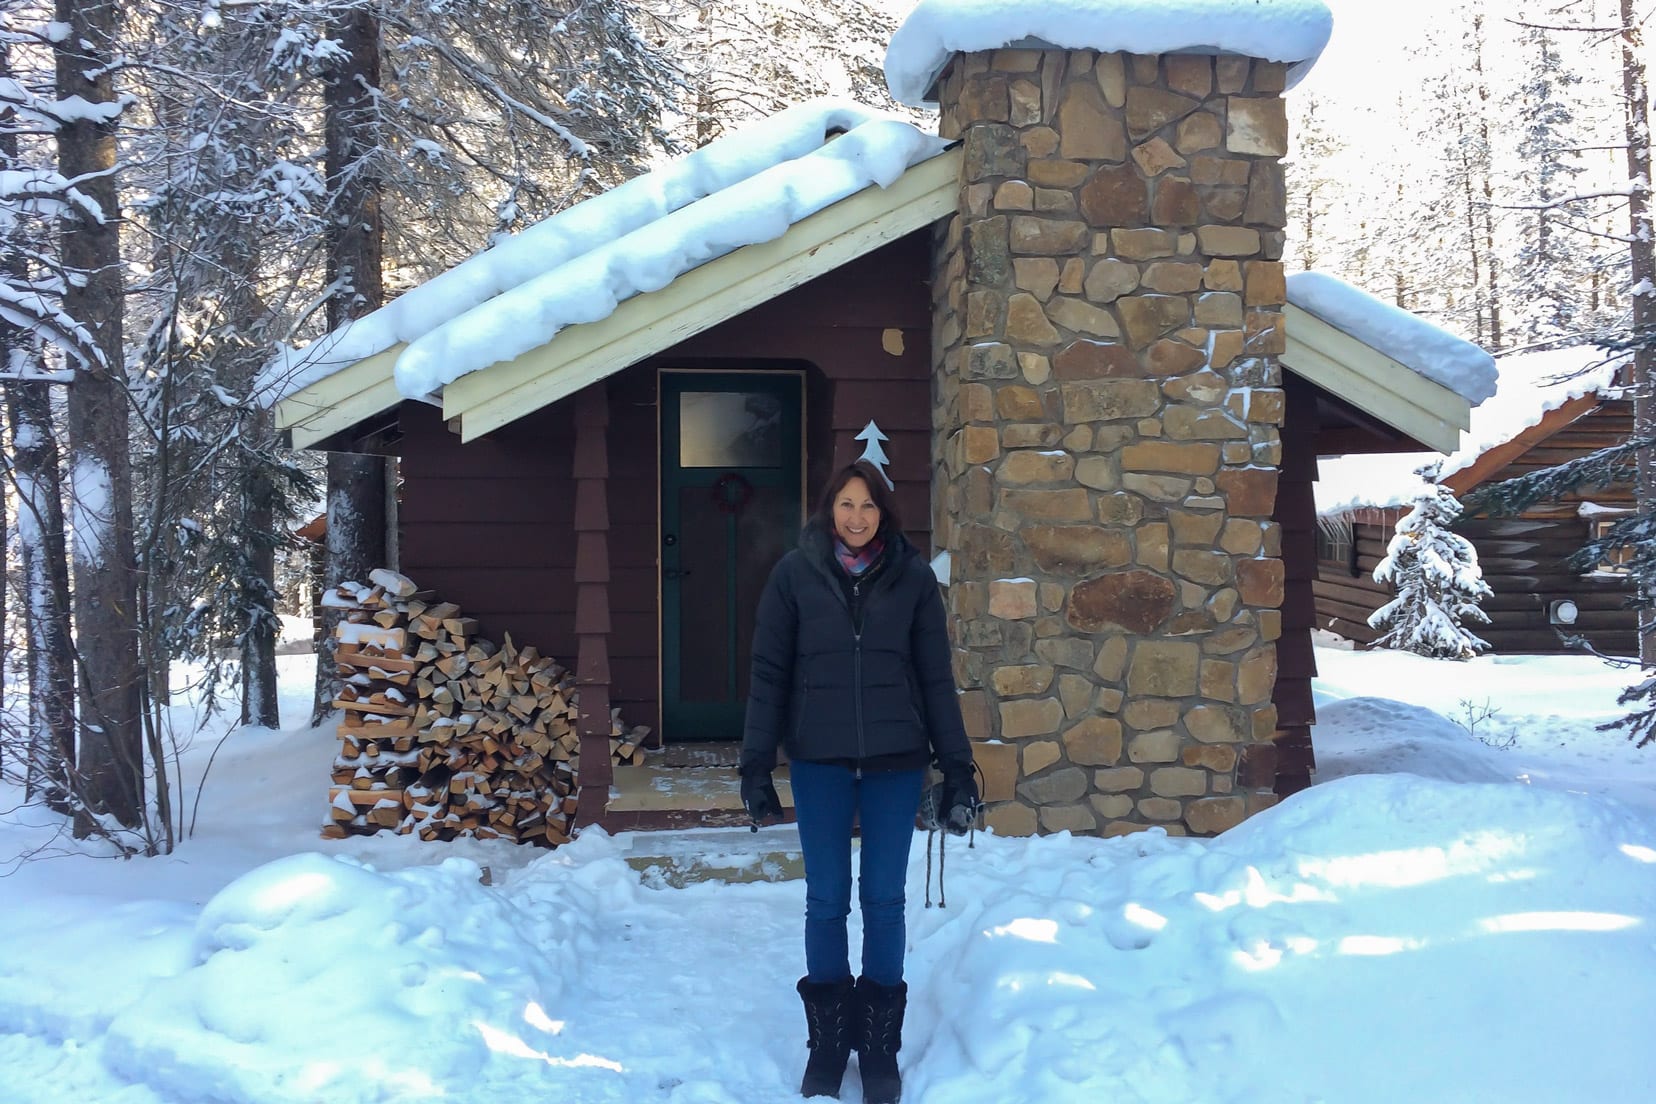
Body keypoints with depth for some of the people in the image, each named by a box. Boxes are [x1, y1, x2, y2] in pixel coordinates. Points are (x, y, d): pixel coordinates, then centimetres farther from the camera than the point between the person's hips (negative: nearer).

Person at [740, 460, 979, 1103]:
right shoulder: (795, 574, -1)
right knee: (826, 901, 8)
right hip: (820, 761, 0)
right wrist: (755, 764, -3)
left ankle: (880, 1046, 19)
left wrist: (957, 766, 1)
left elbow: (936, 677, 3)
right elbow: (769, 674, 0)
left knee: (884, 900, 7)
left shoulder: (913, 576, 0)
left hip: (894, 762, 0)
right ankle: (827, 1042, 22)